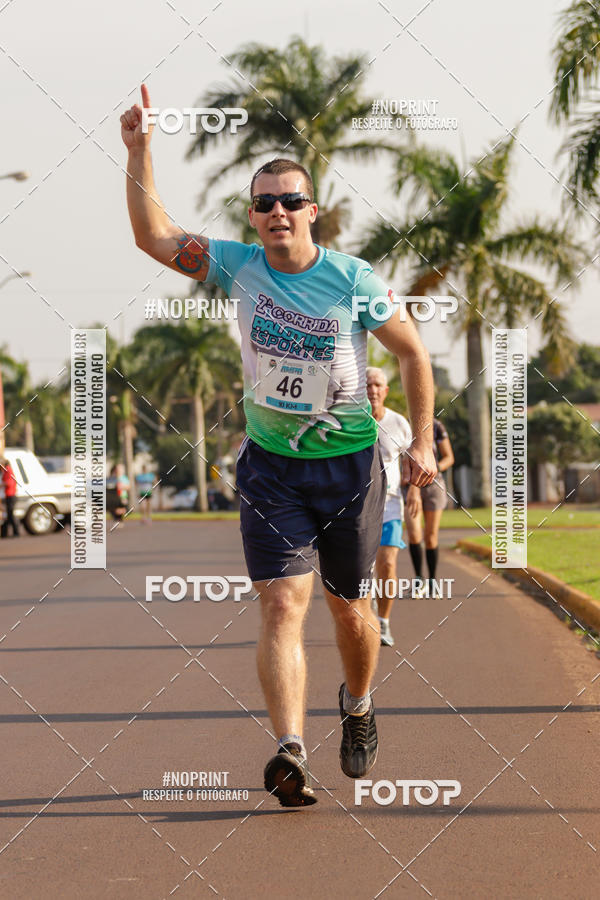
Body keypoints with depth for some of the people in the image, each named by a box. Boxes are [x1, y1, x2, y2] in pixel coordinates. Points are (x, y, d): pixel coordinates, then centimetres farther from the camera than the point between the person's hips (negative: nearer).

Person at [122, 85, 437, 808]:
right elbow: (153, 236, -1)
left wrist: (421, 443, -2)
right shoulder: (238, 266, -1)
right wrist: (139, 150, -11)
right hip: (271, 467, 1)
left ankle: (358, 706, 40)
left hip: (350, 464, -1)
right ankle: (290, 754, -25)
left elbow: (413, 353, 2)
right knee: (283, 604, -15)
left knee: (349, 610, 9)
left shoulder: (352, 280, -7)